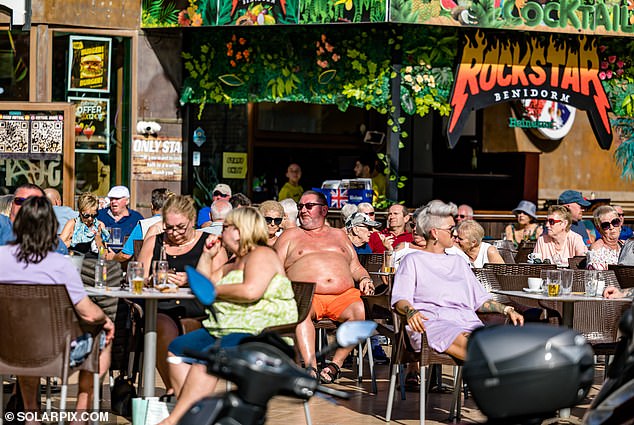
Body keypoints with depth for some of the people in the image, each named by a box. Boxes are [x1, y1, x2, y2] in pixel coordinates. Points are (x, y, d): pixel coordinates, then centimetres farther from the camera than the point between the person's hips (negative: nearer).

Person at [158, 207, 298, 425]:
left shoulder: (261, 255, -7)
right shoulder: (234, 264, 25)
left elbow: (251, 291, -24)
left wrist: (215, 290, -11)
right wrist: (207, 255, 19)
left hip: (259, 333, -11)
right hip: (225, 329, 11)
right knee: (177, 348, 1)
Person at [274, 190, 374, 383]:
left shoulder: (338, 235, 28)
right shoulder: (290, 235, 21)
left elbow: (356, 267, 27)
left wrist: (364, 278, 5)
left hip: (344, 295, 2)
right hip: (308, 295, -2)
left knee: (360, 310, -31)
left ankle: (336, 364, -23)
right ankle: (311, 367, -43)